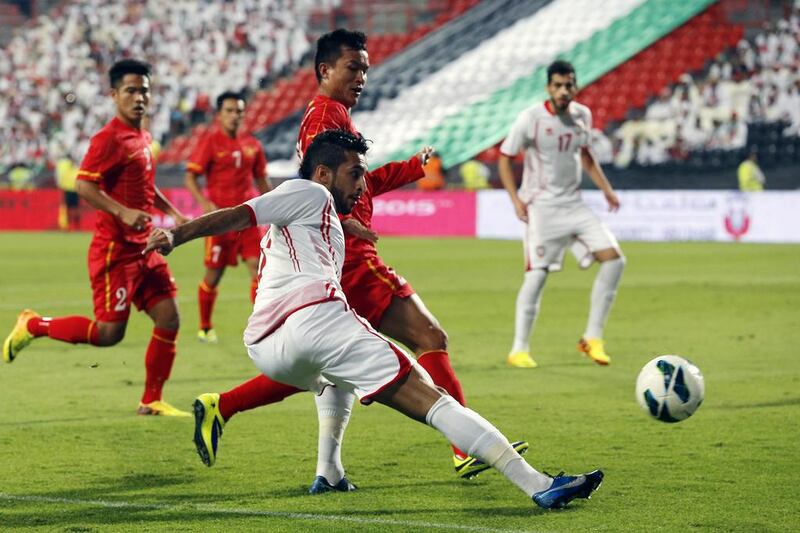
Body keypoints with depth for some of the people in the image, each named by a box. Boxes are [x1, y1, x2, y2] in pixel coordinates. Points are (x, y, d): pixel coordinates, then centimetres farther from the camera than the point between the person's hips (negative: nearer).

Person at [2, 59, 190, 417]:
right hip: (115, 250, -8)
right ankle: (33, 326, 11)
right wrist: (123, 213, -29)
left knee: (168, 319, 2)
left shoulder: (142, 137, 14)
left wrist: (173, 213, 24)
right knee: (109, 332, -8)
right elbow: (83, 185, -22)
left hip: (143, 249, 8)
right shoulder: (110, 138, -14)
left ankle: (151, 401, 11)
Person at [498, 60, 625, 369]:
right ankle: (519, 349, 1)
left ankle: (592, 338, 3)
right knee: (537, 274, -11)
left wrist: (605, 188, 11)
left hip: (573, 204, 5)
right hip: (542, 207, -5)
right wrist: (516, 199, -14)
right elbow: (504, 158, -4)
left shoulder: (582, 115, 5)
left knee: (614, 259, -7)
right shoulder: (530, 119, -11)